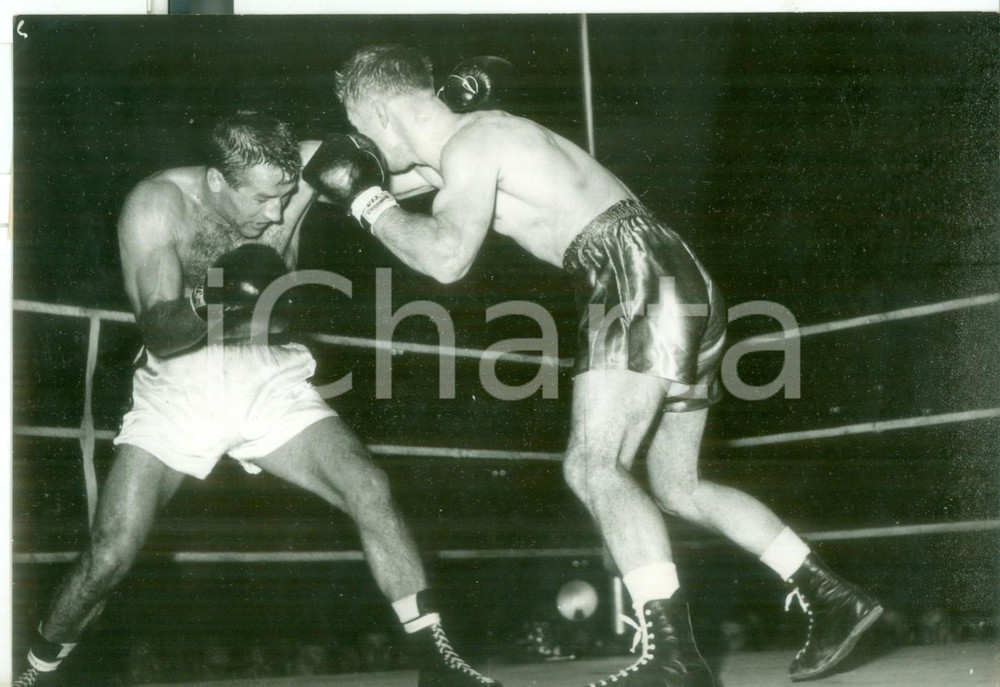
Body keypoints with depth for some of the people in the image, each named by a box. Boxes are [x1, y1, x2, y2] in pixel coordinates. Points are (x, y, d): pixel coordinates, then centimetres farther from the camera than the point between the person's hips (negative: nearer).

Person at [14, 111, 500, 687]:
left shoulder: (293, 172, -12)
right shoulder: (159, 204, -18)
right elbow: (159, 333, -25)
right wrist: (206, 305, -46)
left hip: (271, 380, 2)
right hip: (180, 386, -2)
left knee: (370, 490, -17)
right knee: (110, 557, -10)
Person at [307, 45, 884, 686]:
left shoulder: (470, 145, -8)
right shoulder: (479, 134, 21)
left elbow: (447, 257, -23)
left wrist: (367, 200, -10)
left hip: (642, 277, -10)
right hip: (684, 287, 10)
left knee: (593, 466, -21)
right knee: (679, 488, 15)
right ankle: (833, 598, 16)